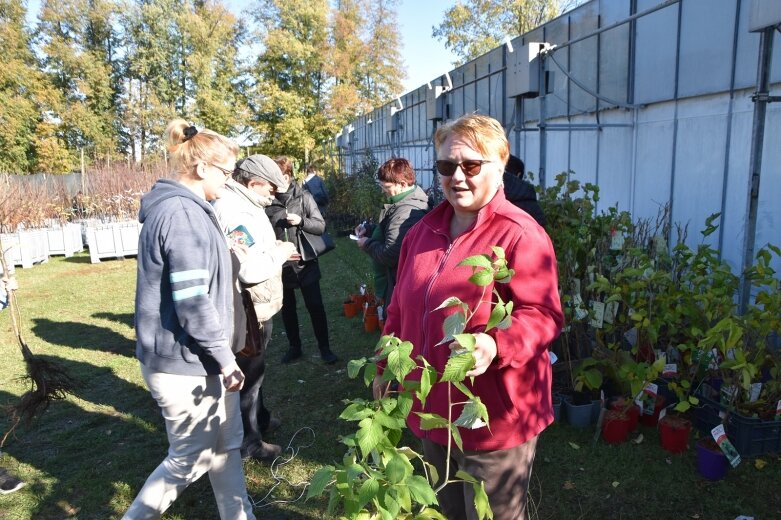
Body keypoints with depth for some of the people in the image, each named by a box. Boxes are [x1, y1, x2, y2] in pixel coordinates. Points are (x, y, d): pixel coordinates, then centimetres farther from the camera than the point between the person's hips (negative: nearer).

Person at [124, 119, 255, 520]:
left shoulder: (182, 208, 10)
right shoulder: (182, 214, -22)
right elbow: (192, 303, -25)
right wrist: (224, 358, -17)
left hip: (198, 358, 10)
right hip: (186, 364, -10)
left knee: (226, 444, 20)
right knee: (191, 458, 8)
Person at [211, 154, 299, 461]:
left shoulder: (241, 206, 10)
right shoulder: (236, 213, -24)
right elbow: (250, 269, -32)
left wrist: (276, 251, 7)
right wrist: (281, 253, -15)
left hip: (255, 306, 11)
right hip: (248, 309, -11)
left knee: (253, 367, 25)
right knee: (249, 372, 3)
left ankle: (259, 418, 44)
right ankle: (248, 441, 19)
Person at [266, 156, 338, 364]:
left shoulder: (303, 197, -5)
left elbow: (320, 225, -4)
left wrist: (301, 220, -21)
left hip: (305, 264, -1)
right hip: (280, 266, 2)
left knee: (315, 307, 4)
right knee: (287, 309, 16)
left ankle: (324, 348, 20)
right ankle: (294, 347, 34)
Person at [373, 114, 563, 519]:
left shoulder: (520, 234, -17)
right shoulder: (423, 230, 5)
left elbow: (543, 314, -20)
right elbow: (401, 309, 12)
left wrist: (495, 345, -38)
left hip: (494, 417, -6)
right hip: (432, 408, 7)